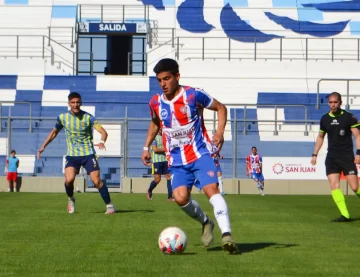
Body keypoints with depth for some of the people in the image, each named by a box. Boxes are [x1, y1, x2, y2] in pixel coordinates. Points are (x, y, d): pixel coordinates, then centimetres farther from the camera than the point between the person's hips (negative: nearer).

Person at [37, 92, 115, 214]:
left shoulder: (88, 117, -10)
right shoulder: (62, 117, 0)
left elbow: (103, 132, -18)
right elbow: (54, 132, 18)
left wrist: (102, 141, -40)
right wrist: (43, 146, 13)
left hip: (88, 154, -2)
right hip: (72, 155, 2)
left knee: (97, 181, -12)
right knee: (69, 180, -19)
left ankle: (109, 205, 4)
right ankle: (71, 199, 12)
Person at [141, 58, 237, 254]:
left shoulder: (193, 95, -9)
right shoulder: (156, 103, 4)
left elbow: (221, 108, 3)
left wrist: (220, 132, -12)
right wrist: (146, 147, 17)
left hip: (200, 153, -4)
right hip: (177, 160, 4)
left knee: (211, 189, -24)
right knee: (180, 197, -14)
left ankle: (226, 234, -29)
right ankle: (206, 222, 14)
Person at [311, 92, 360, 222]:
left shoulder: (349, 117, -5)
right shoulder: (325, 119, 8)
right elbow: (320, 137, 21)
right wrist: (315, 154, 17)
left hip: (347, 156, -4)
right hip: (332, 156, 4)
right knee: (334, 185, -10)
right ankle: (345, 215, -9)